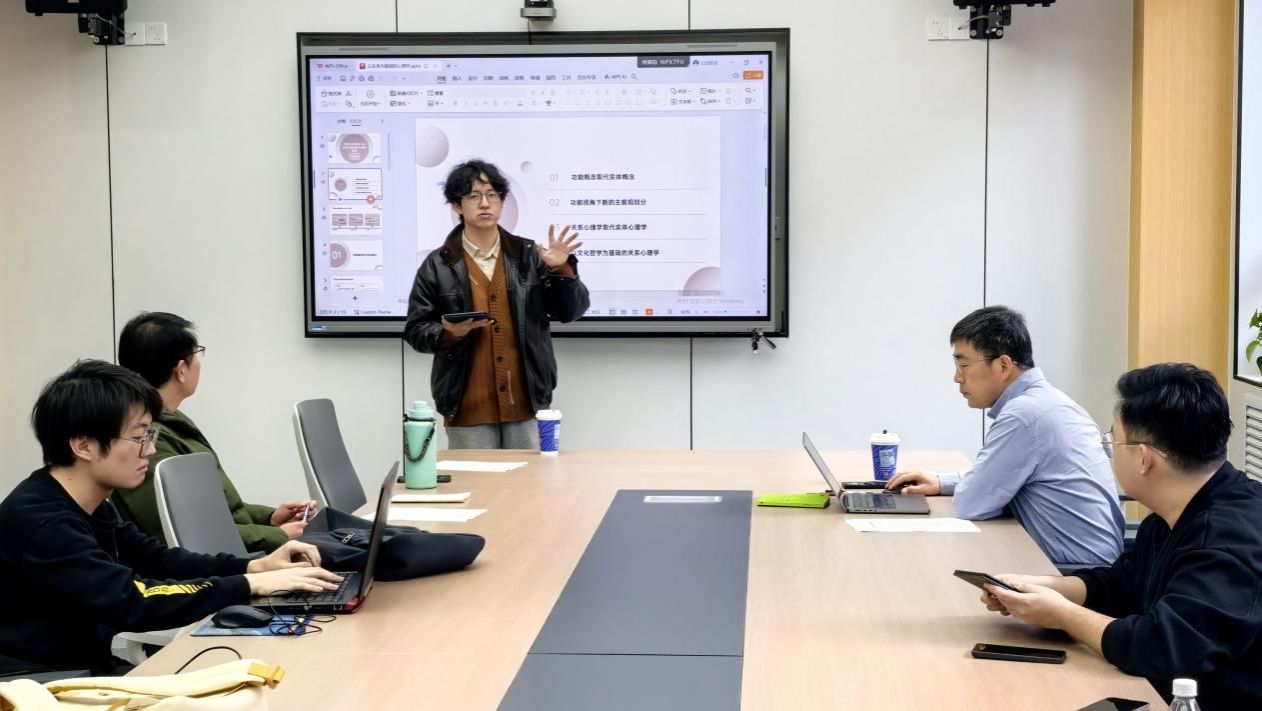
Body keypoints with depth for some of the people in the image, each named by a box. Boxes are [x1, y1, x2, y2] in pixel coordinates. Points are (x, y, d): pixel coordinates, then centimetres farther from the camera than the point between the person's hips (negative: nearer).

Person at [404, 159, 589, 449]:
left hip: (526, 404, 2)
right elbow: (415, 329, 3)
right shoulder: (438, 265, 0)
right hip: (468, 409, -1)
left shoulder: (528, 255, 5)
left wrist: (562, 270, -13)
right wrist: (449, 333, -16)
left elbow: (570, 311, 3)